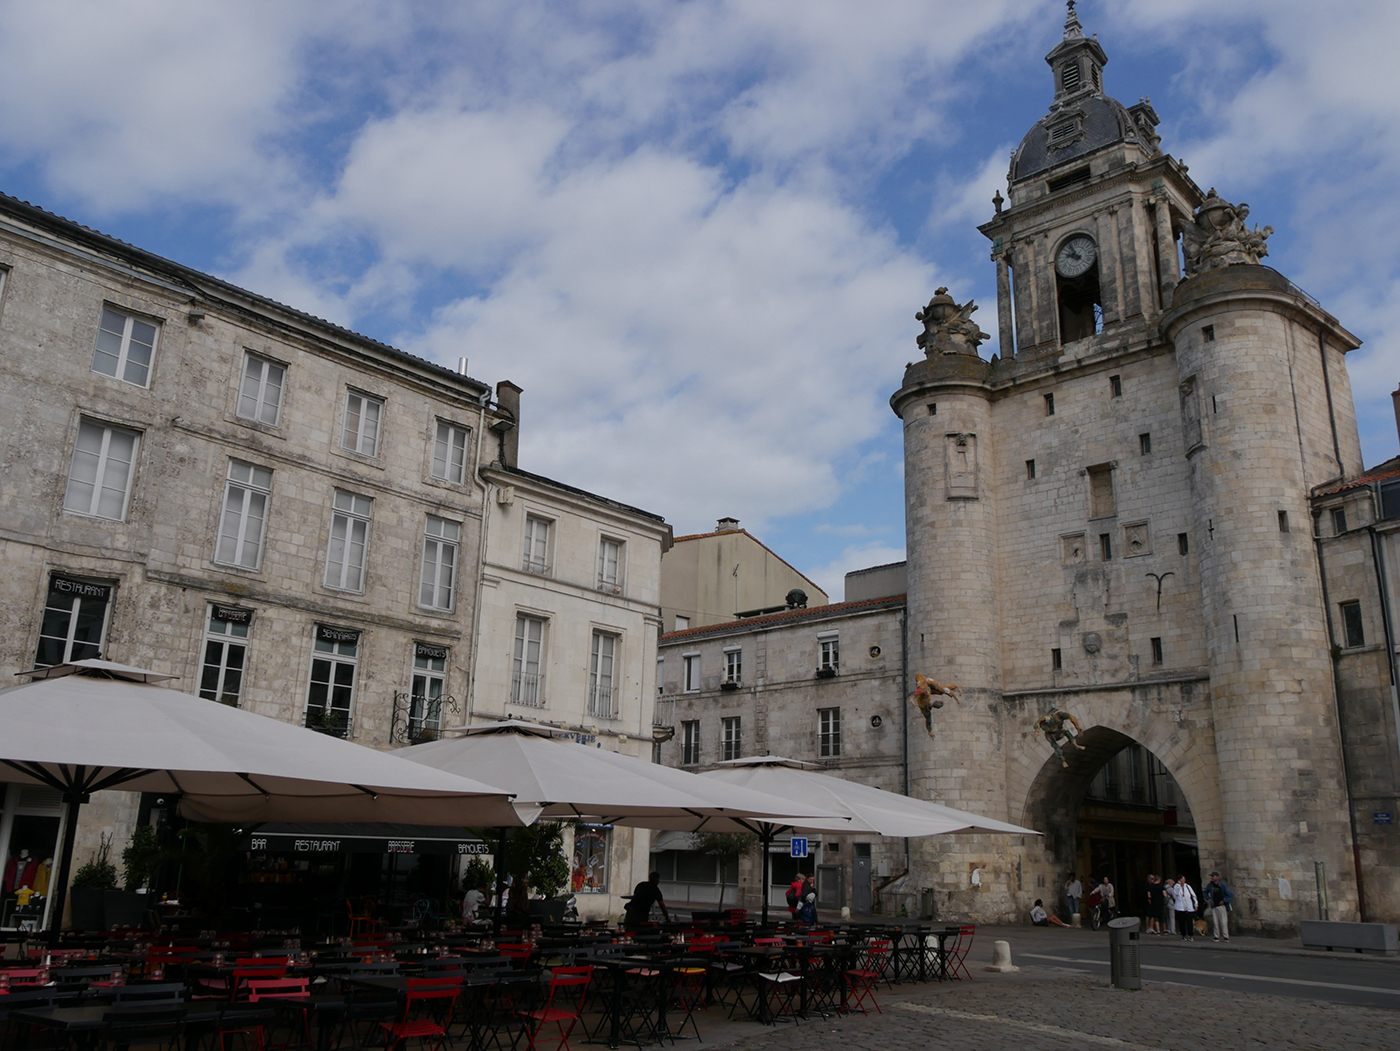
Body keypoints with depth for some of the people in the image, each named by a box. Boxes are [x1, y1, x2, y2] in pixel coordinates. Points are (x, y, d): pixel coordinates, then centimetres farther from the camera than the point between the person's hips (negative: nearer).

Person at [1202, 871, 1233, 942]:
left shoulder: (1223, 885, -6)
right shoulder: (1210, 885, 7)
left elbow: (1231, 895, -5)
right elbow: (1205, 892, 25)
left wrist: (1224, 901, -8)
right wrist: (1208, 899, 9)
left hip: (1221, 906, -4)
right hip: (1213, 906, 4)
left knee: (1223, 922, -5)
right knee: (1215, 922, 3)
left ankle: (1226, 936, 3)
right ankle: (1216, 936, 8)